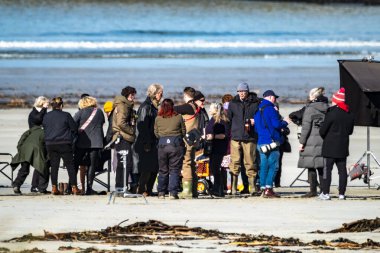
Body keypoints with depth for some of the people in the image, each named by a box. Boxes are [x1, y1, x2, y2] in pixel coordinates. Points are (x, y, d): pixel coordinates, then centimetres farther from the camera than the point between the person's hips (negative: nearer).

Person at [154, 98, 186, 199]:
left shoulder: (158, 118, 2)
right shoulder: (178, 117, -2)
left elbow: (156, 133, 10)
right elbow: (183, 132, 6)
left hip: (162, 144, 2)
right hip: (176, 144, -2)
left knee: (163, 170, 12)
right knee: (174, 170, 2)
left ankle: (161, 193, 13)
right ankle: (173, 193, -4)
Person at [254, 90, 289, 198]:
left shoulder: (258, 110, 17)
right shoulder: (270, 109, -9)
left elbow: (256, 127, 22)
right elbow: (276, 124, -16)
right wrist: (285, 123, 2)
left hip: (261, 142, 8)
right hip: (271, 140, -8)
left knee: (264, 166, 9)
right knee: (273, 165, -6)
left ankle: (263, 188, 7)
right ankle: (268, 188, -13)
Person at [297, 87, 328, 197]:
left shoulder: (310, 109, -9)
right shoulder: (327, 109, 8)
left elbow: (306, 127, -11)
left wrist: (302, 142, -7)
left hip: (311, 141, -6)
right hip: (324, 142, 6)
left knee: (311, 167, -2)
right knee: (322, 167, 10)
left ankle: (313, 190, -4)